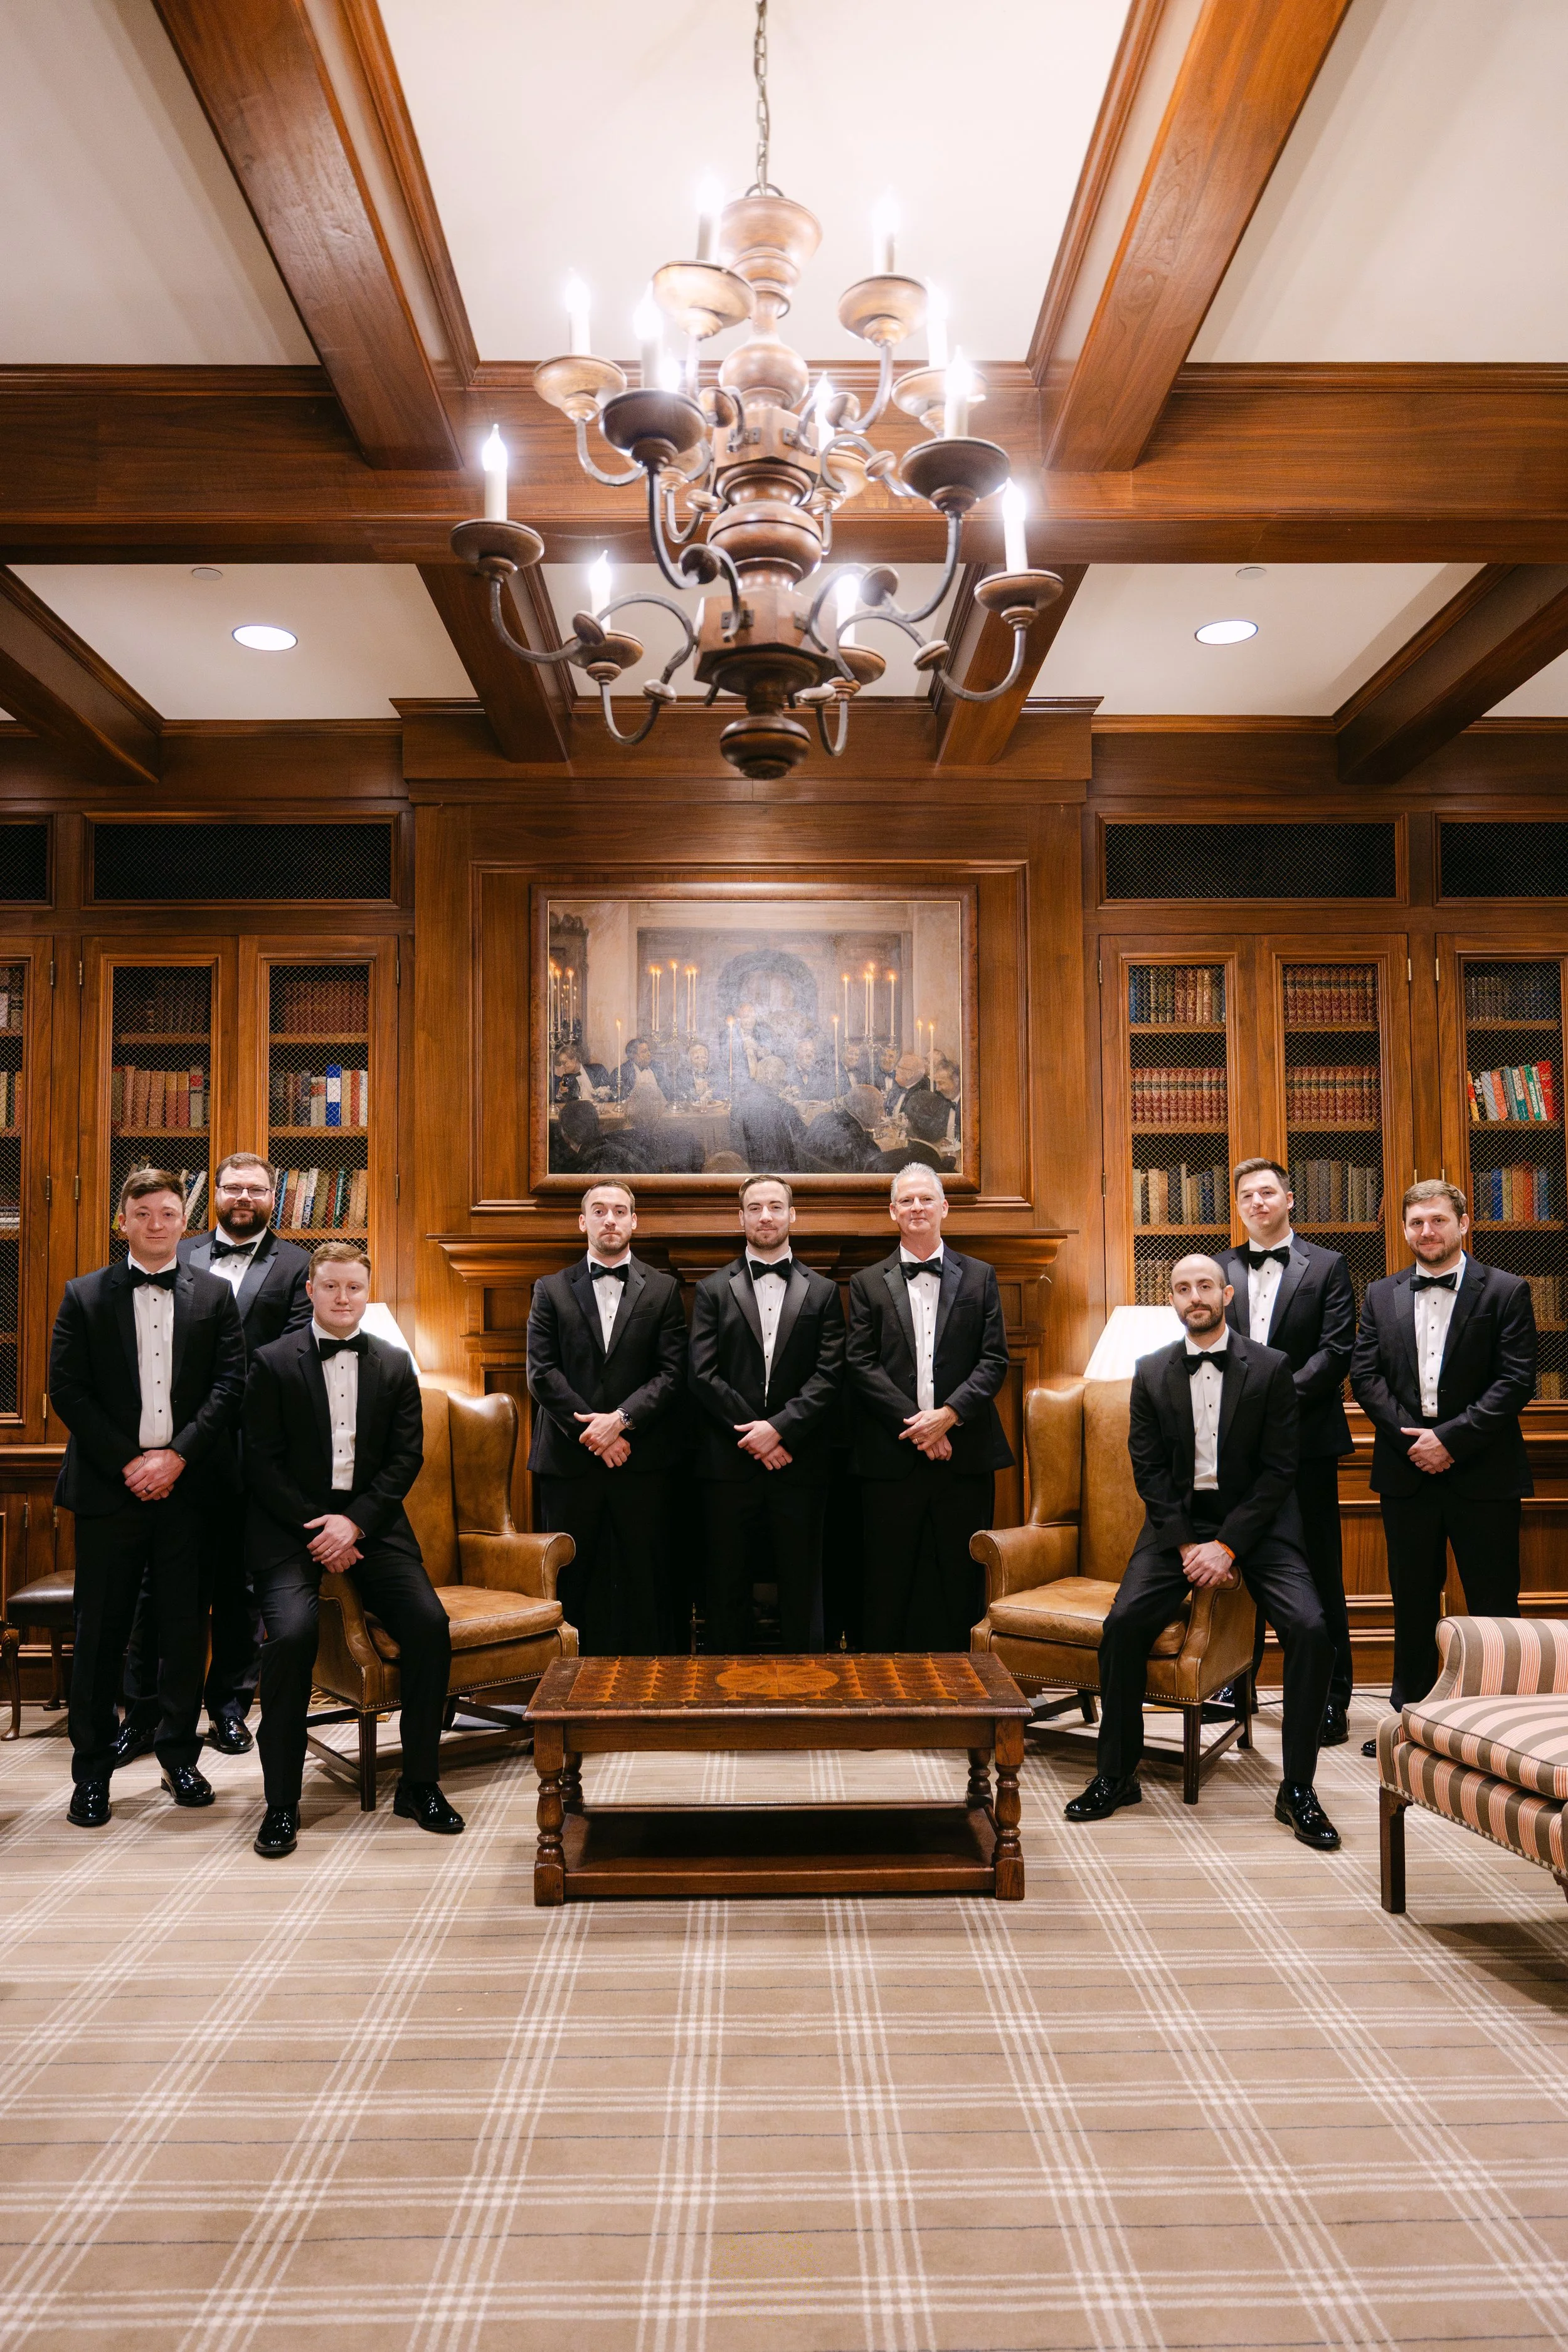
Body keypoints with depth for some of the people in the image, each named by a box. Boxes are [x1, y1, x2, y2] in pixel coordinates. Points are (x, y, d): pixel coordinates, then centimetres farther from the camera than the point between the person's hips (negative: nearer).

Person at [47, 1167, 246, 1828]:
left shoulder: (214, 1294, 7)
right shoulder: (84, 1296, 5)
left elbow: (230, 1382, 0)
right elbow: (66, 1389, -1)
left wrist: (178, 1456, -10)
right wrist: (127, 1461, -9)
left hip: (187, 1483, 1)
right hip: (110, 1487, -1)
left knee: (185, 1626, 7)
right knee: (101, 1630, 4)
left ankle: (179, 1755, 23)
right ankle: (92, 1771, 17)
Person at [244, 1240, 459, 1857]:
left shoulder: (395, 1364, 9)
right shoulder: (273, 1362, 2)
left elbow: (406, 1457, 4)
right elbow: (261, 1461, -2)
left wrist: (355, 1522, -10)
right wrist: (314, 1528, -12)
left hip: (370, 1522, 2)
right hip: (290, 1525, -2)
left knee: (429, 1624, -18)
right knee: (291, 1633, -27)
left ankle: (420, 1784, -1)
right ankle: (281, 1802, -9)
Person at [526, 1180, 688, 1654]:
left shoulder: (662, 1289, 8)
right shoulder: (551, 1290, 8)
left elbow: (672, 1372, 0)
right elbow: (542, 1373, -1)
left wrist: (621, 1419, -13)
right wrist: (593, 1431, -9)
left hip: (640, 1458, 0)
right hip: (569, 1457, 0)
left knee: (641, 1579, 3)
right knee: (570, 1580, 5)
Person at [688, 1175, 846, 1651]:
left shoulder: (822, 1292, 8)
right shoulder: (713, 1290, 7)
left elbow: (829, 1375, -1)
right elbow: (703, 1374, -2)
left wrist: (779, 1428, -13)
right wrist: (752, 1436, -9)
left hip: (799, 1461, 0)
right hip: (729, 1463, 0)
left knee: (801, 1587, 6)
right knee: (728, 1586, 7)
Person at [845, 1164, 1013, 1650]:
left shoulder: (980, 1277, 9)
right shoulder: (868, 1284, 7)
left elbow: (995, 1361, 2)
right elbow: (861, 1366, -1)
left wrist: (947, 1415, -12)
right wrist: (915, 1424, -12)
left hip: (964, 1454, 1)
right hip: (892, 1458, 0)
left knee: (960, 1586, 6)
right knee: (889, 1586, 5)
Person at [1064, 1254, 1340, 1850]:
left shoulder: (1271, 1368, -2)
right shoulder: (1151, 1373, 5)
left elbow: (1278, 1467, -5)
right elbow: (1148, 1468, 3)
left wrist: (1227, 1545, -14)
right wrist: (1186, 1543, -10)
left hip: (1255, 1522, -1)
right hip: (1177, 1522, 2)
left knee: (1311, 1629, -22)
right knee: (1124, 1624, -18)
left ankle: (1297, 1789, -6)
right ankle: (1116, 1775, 0)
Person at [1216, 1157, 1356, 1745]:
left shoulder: (1327, 1266, 2)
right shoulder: (1220, 1269, 11)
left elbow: (1336, 1351, -6)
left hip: (1306, 1437, -3)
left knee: (1319, 1575, 2)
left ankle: (1332, 1700, 11)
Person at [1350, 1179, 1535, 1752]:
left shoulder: (1505, 1291, -2)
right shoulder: (1381, 1296, 9)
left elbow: (1517, 1381, -9)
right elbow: (1364, 1376, 3)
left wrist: (1450, 1438, -15)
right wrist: (1412, 1439, -9)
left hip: (1483, 1473, -3)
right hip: (1407, 1468, 3)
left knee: (1493, 1604, 3)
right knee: (1412, 1601, 13)